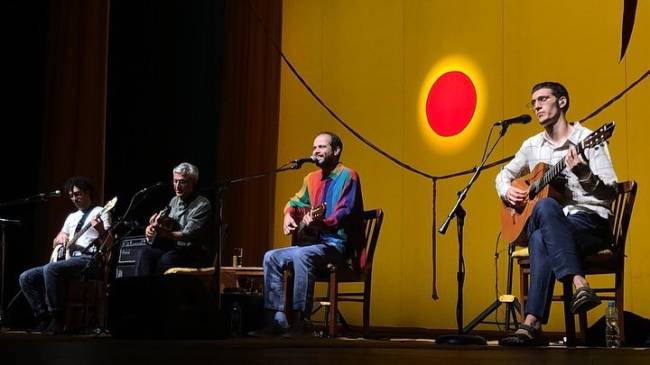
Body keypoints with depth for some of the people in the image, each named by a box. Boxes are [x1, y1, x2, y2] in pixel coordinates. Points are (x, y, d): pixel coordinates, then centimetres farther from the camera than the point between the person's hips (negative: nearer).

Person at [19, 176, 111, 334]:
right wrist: (61, 237, 5)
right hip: (68, 259, 8)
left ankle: (57, 319, -29)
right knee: (26, 278, -7)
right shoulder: (72, 216, 26)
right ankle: (44, 317, -7)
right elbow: (56, 242, 29)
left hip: (88, 259, -8)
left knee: (50, 269, -35)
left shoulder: (100, 212, 4)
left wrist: (101, 230, -30)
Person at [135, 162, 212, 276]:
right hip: (172, 248, 7)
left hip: (196, 254, -7)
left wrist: (163, 233, -34)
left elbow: (188, 235, -20)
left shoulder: (202, 205, -10)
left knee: (166, 259, -33)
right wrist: (151, 228, -2)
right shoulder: (174, 201, 13)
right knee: (146, 252, -19)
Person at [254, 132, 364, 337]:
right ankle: (277, 320, -8)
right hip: (314, 242, 8)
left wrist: (321, 224, -38)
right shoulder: (312, 178, 15)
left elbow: (345, 214, -21)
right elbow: (296, 202, 27)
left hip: (339, 245, -8)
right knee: (271, 257, -6)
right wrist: (288, 216, 4)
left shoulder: (347, 176, -9)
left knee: (301, 255, -35)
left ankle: (302, 321, -33)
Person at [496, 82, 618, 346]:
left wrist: (584, 175, -31)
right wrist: (507, 191, 7)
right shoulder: (532, 146, 15)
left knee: (542, 239, -38)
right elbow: (504, 174, 30)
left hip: (591, 222, -4)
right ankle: (579, 284, -48)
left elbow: (611, 194, -11)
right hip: (551, 225, 4)